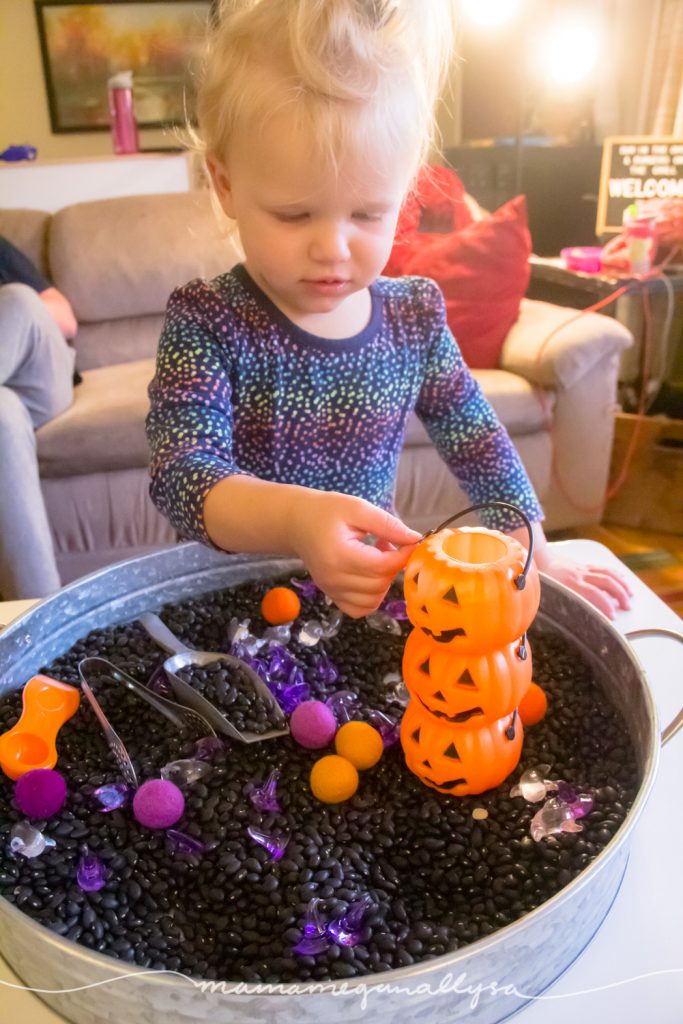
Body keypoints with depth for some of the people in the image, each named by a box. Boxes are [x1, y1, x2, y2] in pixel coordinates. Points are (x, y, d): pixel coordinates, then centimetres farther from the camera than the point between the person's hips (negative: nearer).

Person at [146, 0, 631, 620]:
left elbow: (477, 440, 8)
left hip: (375, 589, 3)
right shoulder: (206, 322, -13)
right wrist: (293, 518, -43)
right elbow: (182, 473, -24)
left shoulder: (415, 315, -2)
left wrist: (533, 555, 4)